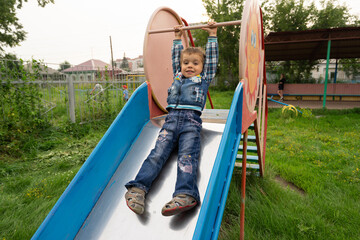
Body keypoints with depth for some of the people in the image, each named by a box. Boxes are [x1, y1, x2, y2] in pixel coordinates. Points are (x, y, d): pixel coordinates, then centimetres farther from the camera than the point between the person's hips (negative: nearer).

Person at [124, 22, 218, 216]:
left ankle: (186, 195, -36)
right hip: (171, 119, 3)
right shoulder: (177, 76, 29)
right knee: (158, 152, -14)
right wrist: (178, 39, 48)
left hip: (191, 121, -2)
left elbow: (212, 58, 24)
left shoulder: (204, 79, 22)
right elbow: (175, 57, 40)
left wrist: (212, 36, 29)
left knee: (187, 156, -20)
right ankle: (138, 188, -24)